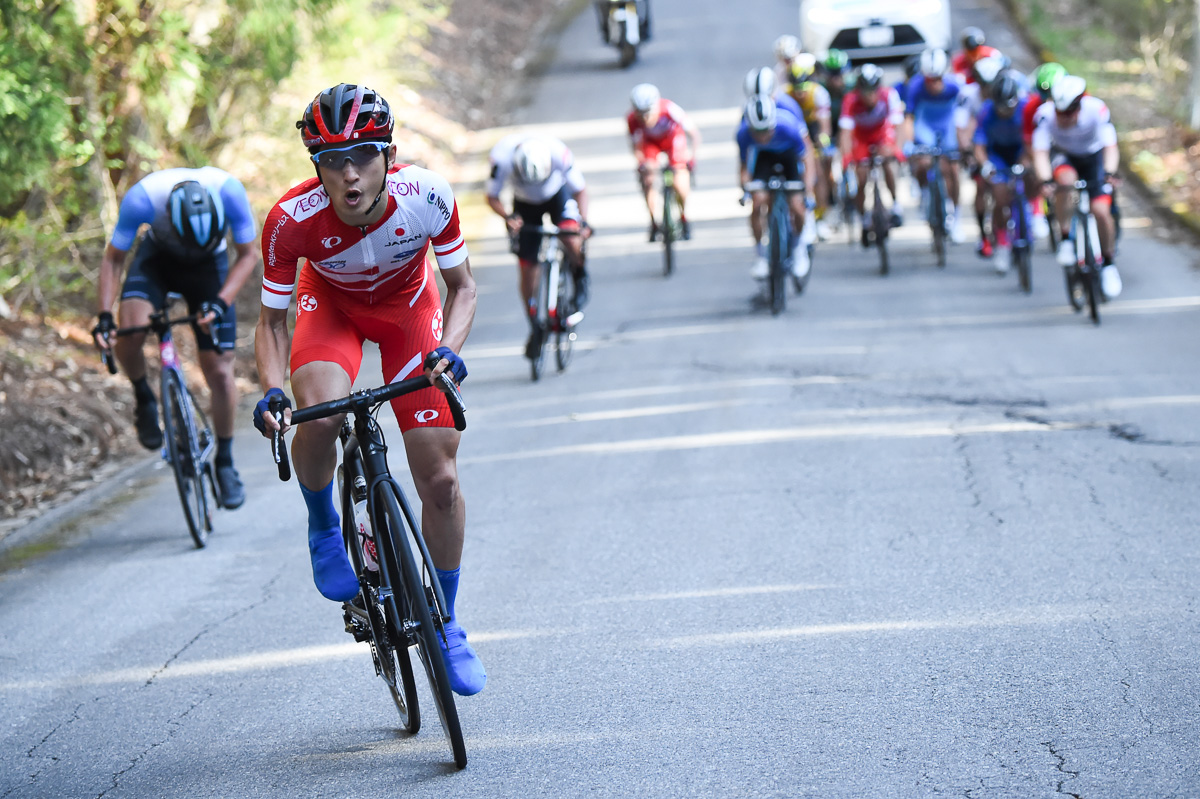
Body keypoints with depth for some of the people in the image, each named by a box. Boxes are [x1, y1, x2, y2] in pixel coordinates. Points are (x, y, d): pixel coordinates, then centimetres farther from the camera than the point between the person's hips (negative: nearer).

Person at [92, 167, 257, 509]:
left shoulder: (230, 192, -35)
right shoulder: (141, 198, -35)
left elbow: (246, 256, -18)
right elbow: (112, 259, -19)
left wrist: (221, 303, -33)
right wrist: (105, 315, -30)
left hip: (210, 266, 0)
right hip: (158, 258, 0)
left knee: (220, 370, -5)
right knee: (130, 331, -29)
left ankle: (225, 461, 15)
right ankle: (144, 399, 1)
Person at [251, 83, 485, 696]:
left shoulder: (427, 198, -33)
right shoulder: (292, 220, -34)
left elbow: (461, 287, -14)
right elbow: (272, 319, -17)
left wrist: (448, 349, -32)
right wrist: (272, 389, -34)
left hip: (408, 306, 1)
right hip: (331, 302, -1)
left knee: (440, 480, -4)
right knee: (319, 413, -34)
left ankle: (446, 623, 18)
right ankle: (323, 529, -3)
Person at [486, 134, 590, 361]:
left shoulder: (559, 154, -36)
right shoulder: (502, 158, -35)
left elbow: (580, 190, -21)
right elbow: (492, 197, -19)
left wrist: (583, 221, -36)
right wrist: (507, 217, -39)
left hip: (557, 195, -1)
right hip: (525, 204, 1)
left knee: (571, 238, -31)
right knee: (527, 268, -4)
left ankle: (580, 276, 1)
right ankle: (535, 328, 12)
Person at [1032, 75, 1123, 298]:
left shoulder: (1096, 109, -33)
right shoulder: (1046, 113, -31)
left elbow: (1111, 147, -38)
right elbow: (1040, 152, -34)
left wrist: (1109, 172, -56)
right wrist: (1045, 180, -52)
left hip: (1093, 156, 0)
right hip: (1065, 156, 0)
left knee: (1101, 211, -15)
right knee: (1065, 180, -35)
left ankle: (1108, 263, 10)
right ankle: (1065, 239, -17)